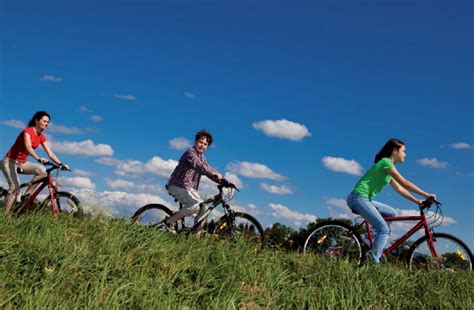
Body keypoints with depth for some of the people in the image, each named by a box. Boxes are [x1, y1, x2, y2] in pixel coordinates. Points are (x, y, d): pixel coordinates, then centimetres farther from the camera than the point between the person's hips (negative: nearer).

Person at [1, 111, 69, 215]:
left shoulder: (41, 137, 3)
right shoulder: (27, 131, -18)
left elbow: (50, 154, 0)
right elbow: (28, 147, -35)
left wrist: (61, 164, -14)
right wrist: (39, 159, -51)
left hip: (22, 163, 6)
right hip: (10, 161, -6)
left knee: (42, 170, -20)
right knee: (15, 188, -21)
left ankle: (27, 195, -11)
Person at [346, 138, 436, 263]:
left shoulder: (388, 167, 22)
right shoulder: (386, 162, -8)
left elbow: (399, 189, 21)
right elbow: (404, 183, -12)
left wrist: (417, 201, 12)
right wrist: (426, 194, -8)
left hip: (365, 199, 10)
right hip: (359, 197, -10)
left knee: (392, 213, 15)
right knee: (384, 229, -14)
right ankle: (373, 260, -20)